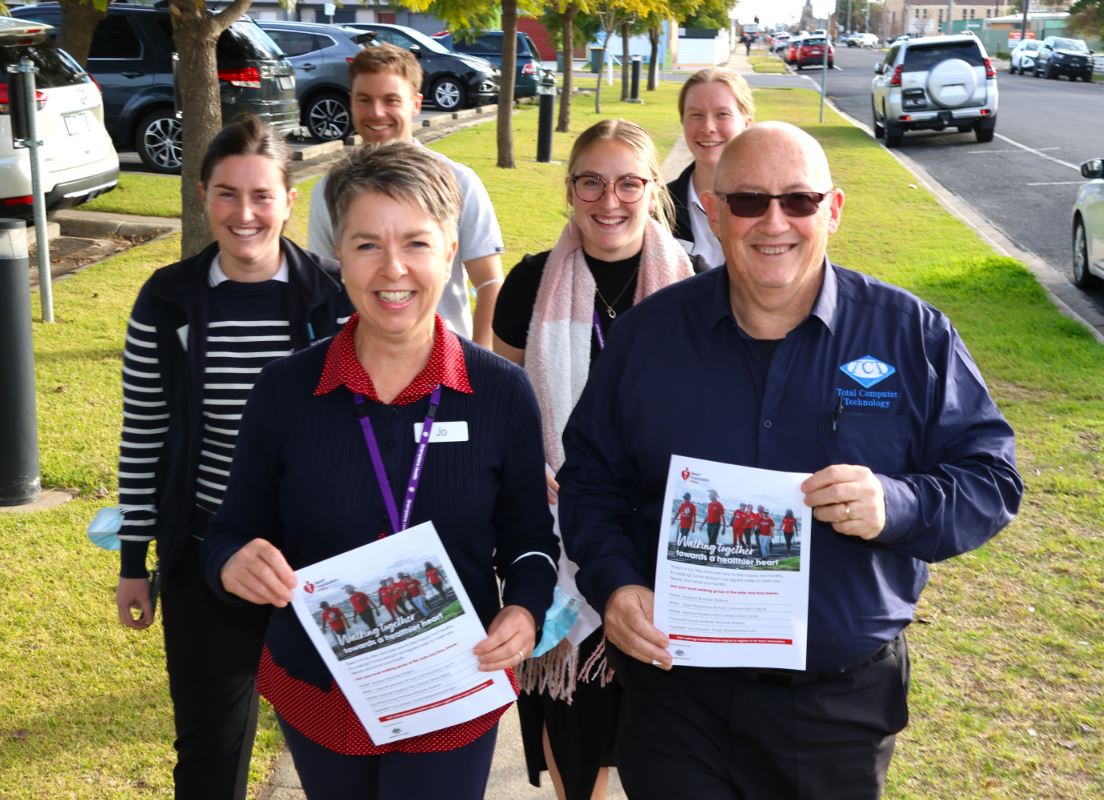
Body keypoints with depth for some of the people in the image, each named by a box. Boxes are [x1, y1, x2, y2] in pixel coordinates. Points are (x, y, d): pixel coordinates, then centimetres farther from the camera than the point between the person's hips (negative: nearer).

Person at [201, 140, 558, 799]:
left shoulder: (504, 393, -9)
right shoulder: (284, 392, -9)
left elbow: (529, 538, 2)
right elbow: (235, 535, -1)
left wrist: (525, 610, -18)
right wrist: (234, 565, -23)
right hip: (315, 697, 2)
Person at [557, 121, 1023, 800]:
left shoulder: (913, 335, -4)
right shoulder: (647, 335, -1)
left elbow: (991, 479, -3)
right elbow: (590, 480, 7)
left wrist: (897, 505, -23)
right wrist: (613, 583, -11)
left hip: (844, 702, 0)